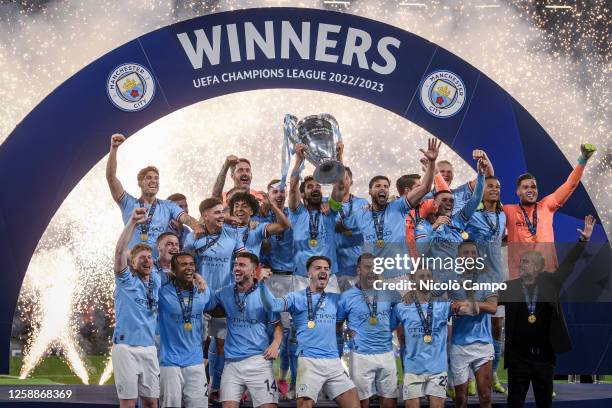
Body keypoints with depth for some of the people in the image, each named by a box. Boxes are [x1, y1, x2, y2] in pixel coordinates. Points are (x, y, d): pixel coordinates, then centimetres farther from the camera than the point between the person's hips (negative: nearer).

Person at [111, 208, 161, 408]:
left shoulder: (156, 281, 13)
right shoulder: (126, 279, -2)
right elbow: (119, 250, -16)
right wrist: (132, 222, -23)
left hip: (149, 348, 5)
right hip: (126, 347, -5)